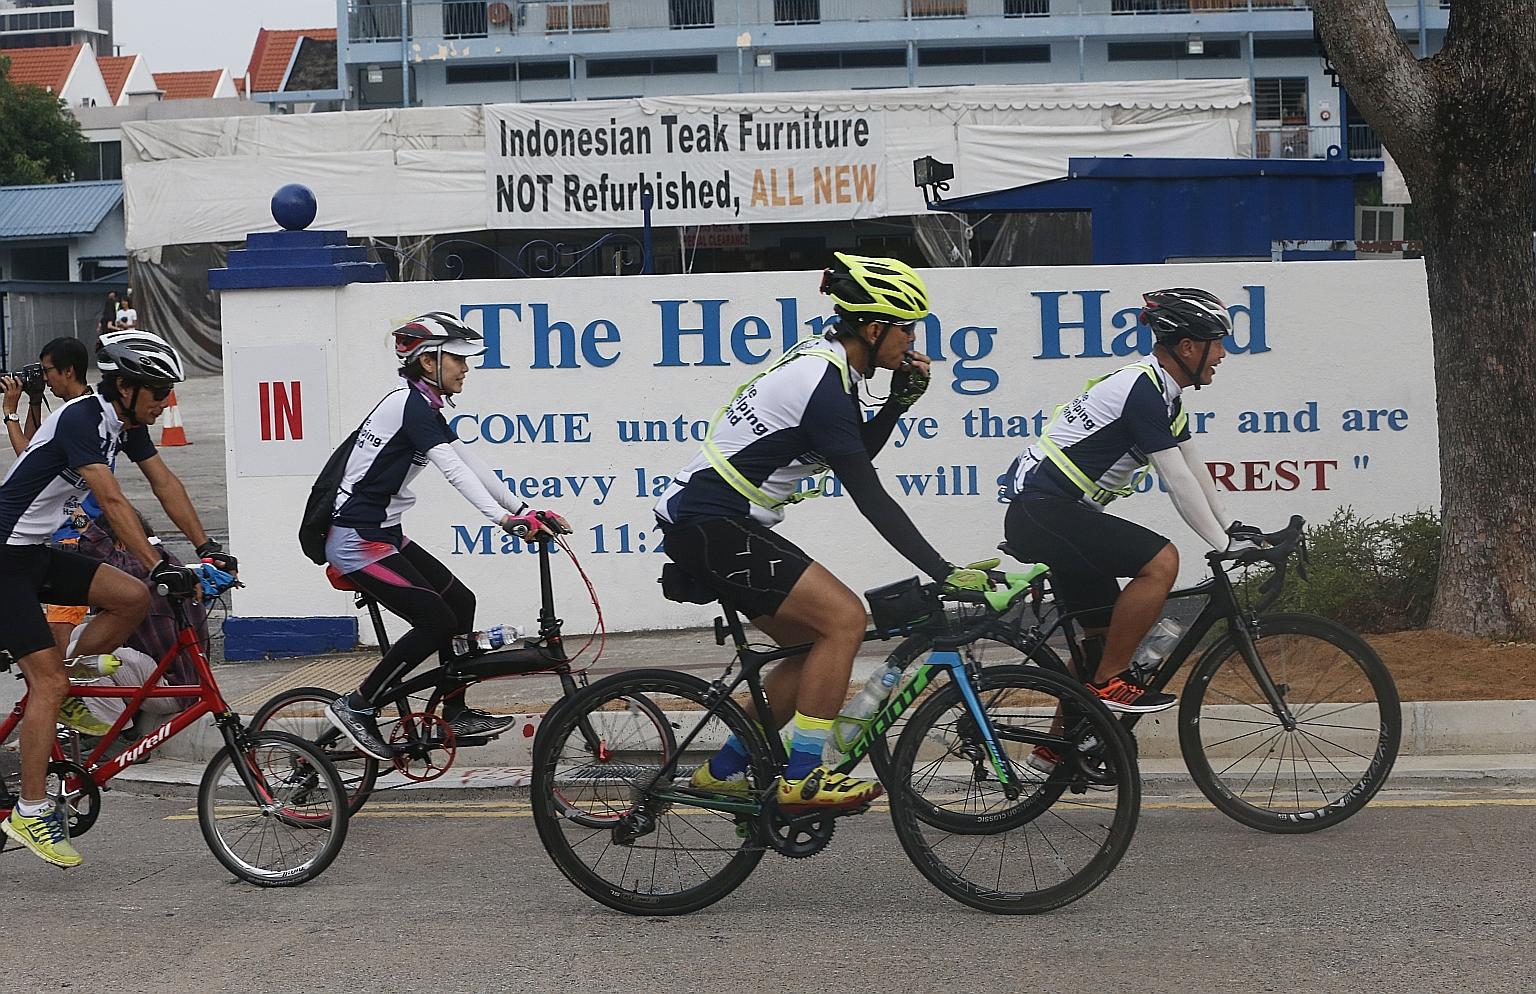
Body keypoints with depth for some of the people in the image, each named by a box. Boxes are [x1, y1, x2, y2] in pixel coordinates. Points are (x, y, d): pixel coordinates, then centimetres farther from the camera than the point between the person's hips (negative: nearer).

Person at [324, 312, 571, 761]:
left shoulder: (423, 407, 14)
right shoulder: (411, 404, -16)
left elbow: (472, 466, 13)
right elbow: (454, 470, -28)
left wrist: (525, 509, 6)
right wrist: (505, 519, -36)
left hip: (381, 535, 10)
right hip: (358, 540, -10)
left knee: (460, 603, 9)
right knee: (436, 621, -11)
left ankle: (455, 713, 17)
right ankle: (356, 707, -4)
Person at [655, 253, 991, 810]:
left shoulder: (821, 363, 11)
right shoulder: (825, 384, -19)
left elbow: (855, 456, 21)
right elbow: (869, 497, -22)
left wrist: (901, 400, 7)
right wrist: (944, 574, -22)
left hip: (710, 526, 10)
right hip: (711, 529, -10)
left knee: (819, 642, 12)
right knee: (844, 617, -17)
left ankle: (723, 772, 18)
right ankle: (801, 778, -12)